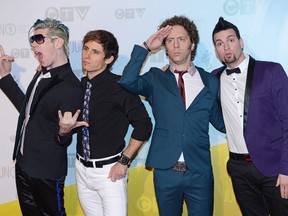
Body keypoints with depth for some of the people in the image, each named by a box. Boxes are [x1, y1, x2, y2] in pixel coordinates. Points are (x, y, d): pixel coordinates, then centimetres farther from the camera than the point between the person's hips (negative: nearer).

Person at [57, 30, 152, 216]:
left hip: (109, 171, -5)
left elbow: (144, 125, -12)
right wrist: (64, 128, -14)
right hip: (82, 169, 5)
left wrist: (124, 161, -12)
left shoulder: (118, 85, -13)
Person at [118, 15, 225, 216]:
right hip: (165, 171, 0)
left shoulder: (210, 81, 5)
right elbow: (127, 82, -16)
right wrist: (145, 47, -12)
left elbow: (220, 122, 10)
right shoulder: (155, 79, 2)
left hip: (200, 172, 0)